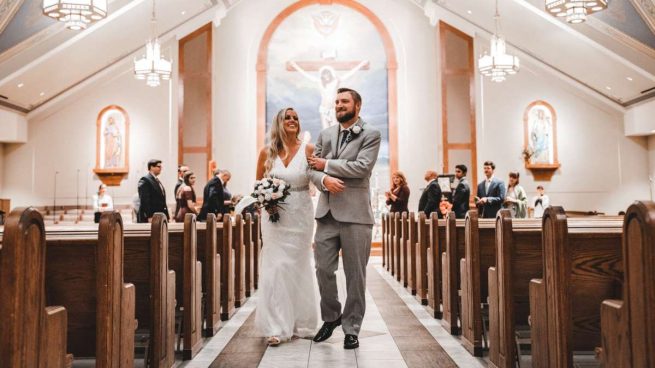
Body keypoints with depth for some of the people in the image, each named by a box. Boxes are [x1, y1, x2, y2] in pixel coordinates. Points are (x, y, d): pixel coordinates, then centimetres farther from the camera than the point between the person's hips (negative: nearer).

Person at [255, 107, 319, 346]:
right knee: (275, 267, -2)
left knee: (298, 267, 7)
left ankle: (300, 323, 19)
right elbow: (258, 184, 12)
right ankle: (277, 327, 4)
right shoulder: (267, 152, 2)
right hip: (275, 215, 0)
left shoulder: (308, 150, -2)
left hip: (300, 215, 0)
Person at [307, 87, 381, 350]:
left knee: (355, 275, 4)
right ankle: (331, 317, 29)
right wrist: (324, 179, -14)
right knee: (323, 270, 7)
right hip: (327, 213, 4)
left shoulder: (371, 134, 0)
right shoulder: (325, 135, 14)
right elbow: (312, 169, 9)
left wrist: (326, 165, -6)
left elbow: (362, 167, -14)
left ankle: (351, 328, 17)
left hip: (355, 214, -4)